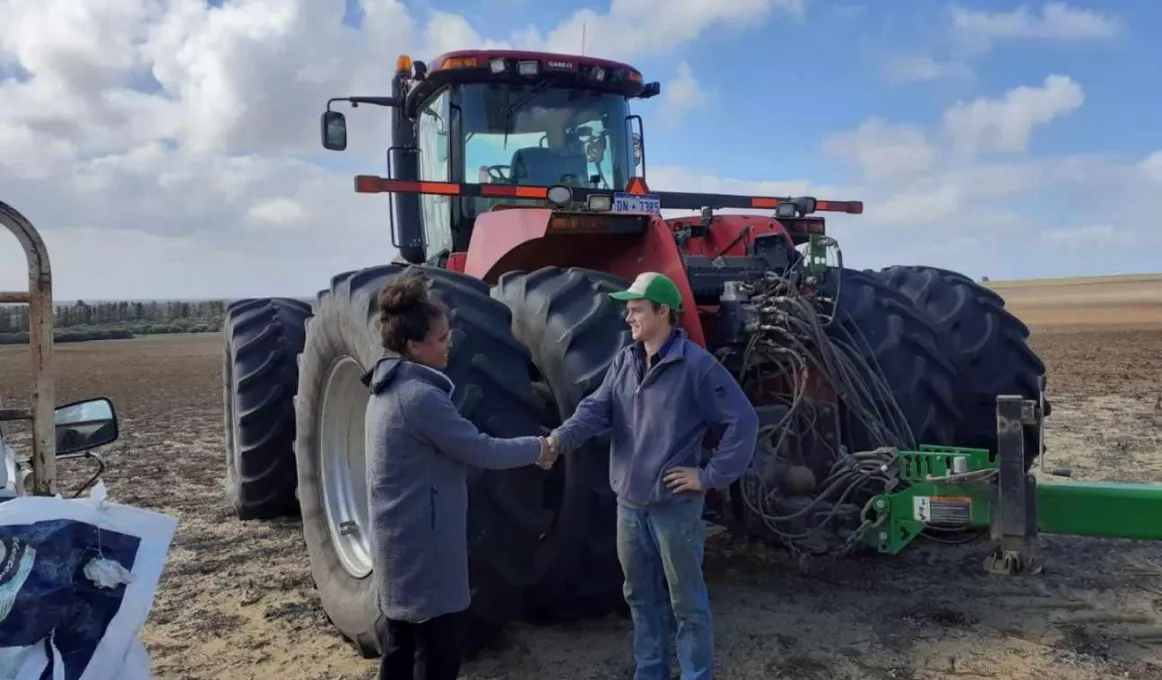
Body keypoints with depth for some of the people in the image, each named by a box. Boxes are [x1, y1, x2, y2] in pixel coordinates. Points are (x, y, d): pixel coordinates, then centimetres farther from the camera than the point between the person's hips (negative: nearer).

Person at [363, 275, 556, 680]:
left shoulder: (391, 387, 9)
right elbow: (481, 452, -17)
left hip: (399, 539, 10)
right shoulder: (420, 397, -22)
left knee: (402, 646, 17)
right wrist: (538, 448, -2)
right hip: (423, 544, -10)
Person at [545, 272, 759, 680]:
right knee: (641, 597, 20)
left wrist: (711, 477, -15)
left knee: (686, 604, 7)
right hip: (629, 502, 7)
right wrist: (561, 438, -23)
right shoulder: (623, 362, 6)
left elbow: (743, 421, -14)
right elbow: (597, 409, -4)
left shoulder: (697, 366, -14)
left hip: (674, 505, -6)